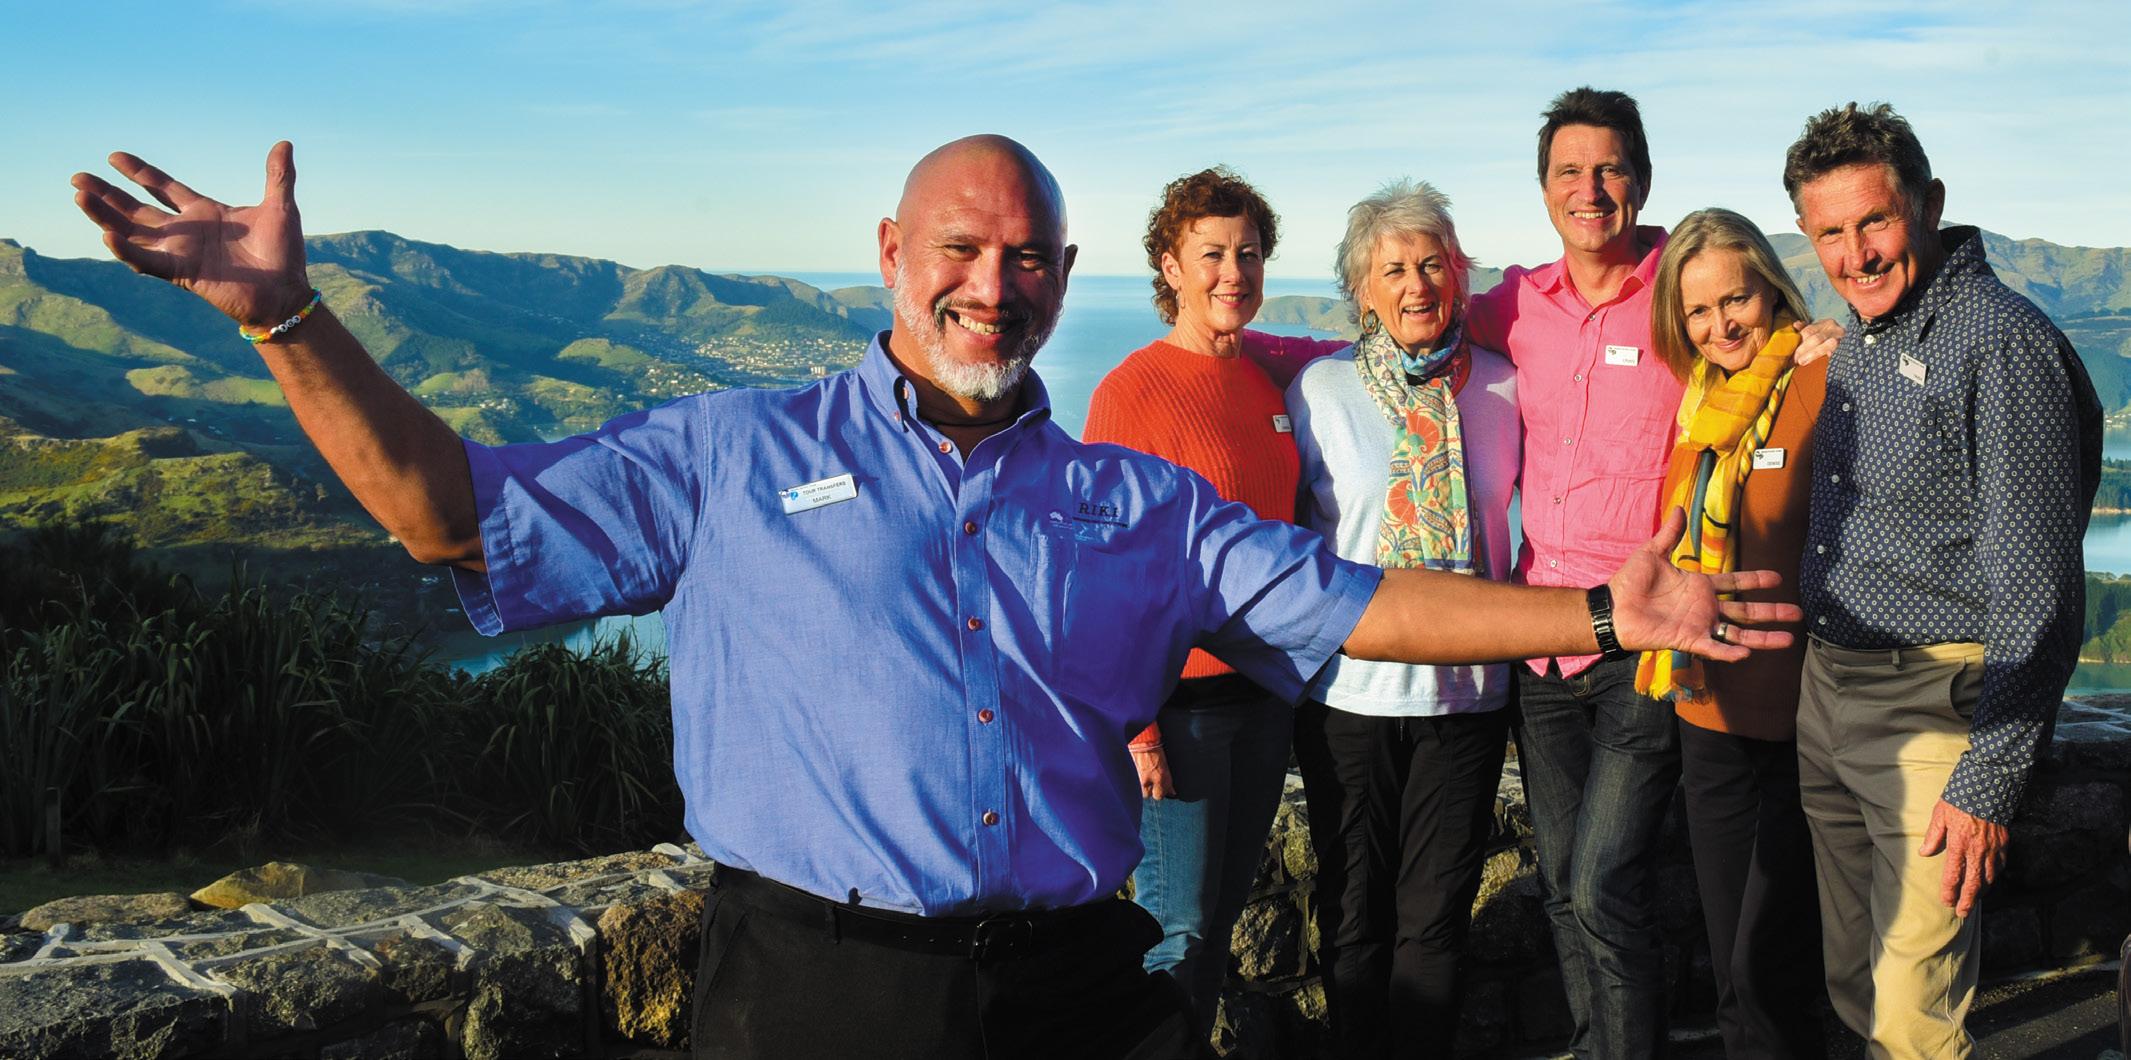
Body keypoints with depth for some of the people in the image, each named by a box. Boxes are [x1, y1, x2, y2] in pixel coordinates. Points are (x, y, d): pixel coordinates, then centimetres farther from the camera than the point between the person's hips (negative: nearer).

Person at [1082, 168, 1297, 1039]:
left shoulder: (1271, 378, 6)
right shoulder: (1131, 392, -12)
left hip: (1266, 686, 6)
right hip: (1180, 695, -6)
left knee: (1225, 904, 17)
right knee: (1179, 926, 0)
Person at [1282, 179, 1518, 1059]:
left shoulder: (1500, 385, 3)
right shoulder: (1321, 387, -1)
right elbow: (1290, 525, 5)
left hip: (1468, 687, 1)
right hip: (1349, 686, -1)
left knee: (1437, 916, 9)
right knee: (1355, 913, 8)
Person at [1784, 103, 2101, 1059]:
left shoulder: (2002, 341, -15)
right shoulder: (1854, 345, 11)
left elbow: (2036, 591, -18)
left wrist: (1988, 784, -19)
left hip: (1933, 706, -8)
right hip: (1825, 692, 8)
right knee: (1850, 979, 17)